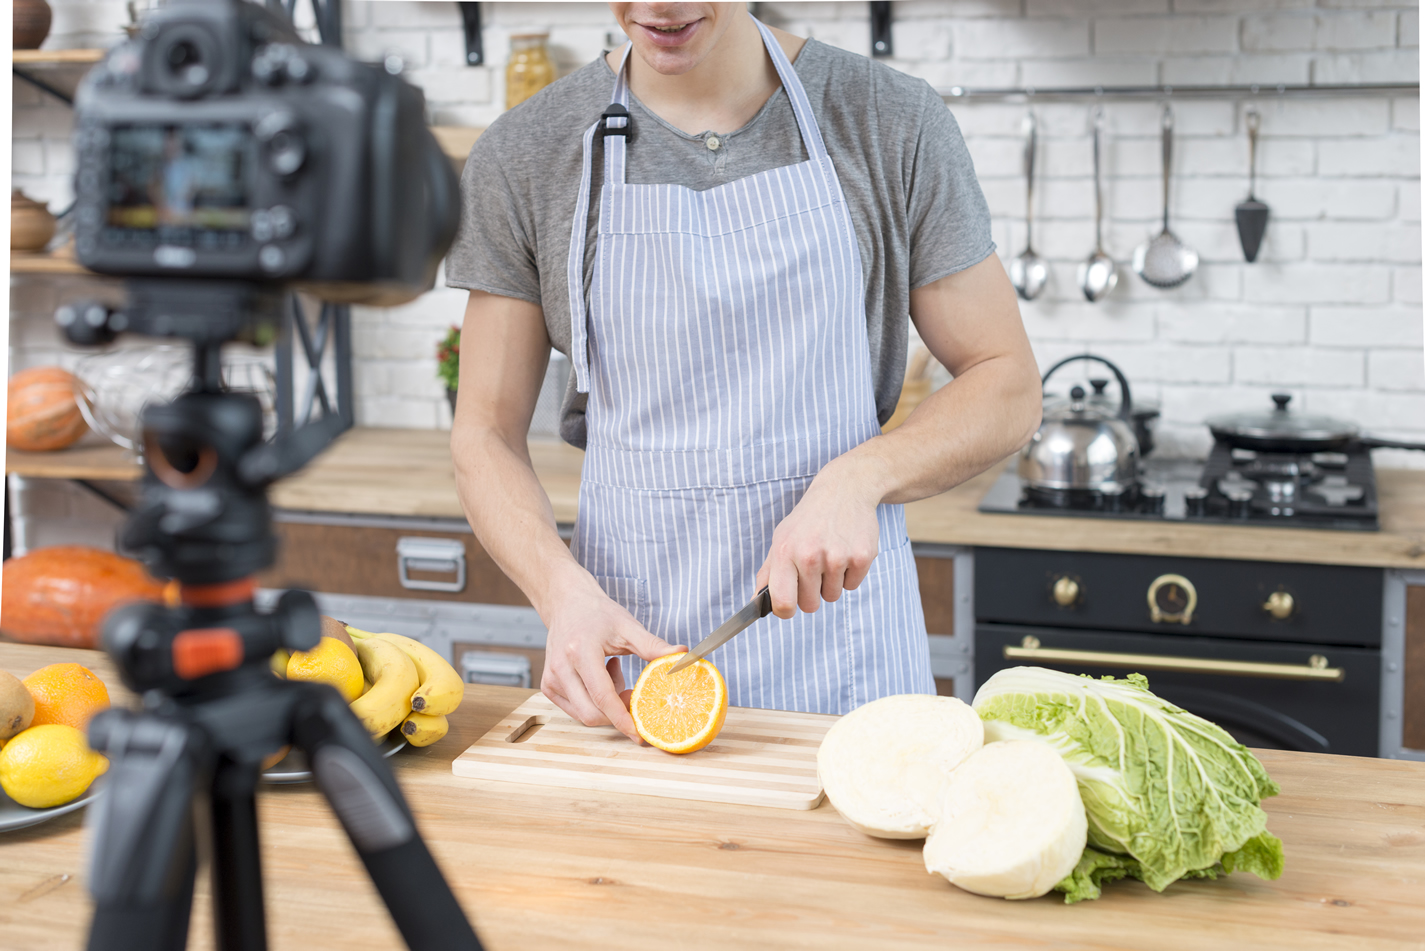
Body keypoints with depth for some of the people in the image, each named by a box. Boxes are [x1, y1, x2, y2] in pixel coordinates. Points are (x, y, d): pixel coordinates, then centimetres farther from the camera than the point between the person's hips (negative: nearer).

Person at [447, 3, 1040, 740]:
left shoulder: (891, 124, -4)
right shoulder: (521, 155, -2)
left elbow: (1008, 386, 0)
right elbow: (486, 435, 1)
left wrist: (860, 477, -18)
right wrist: (565, 592, -18)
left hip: (841, 643, 0)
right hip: (624, 649, 1)